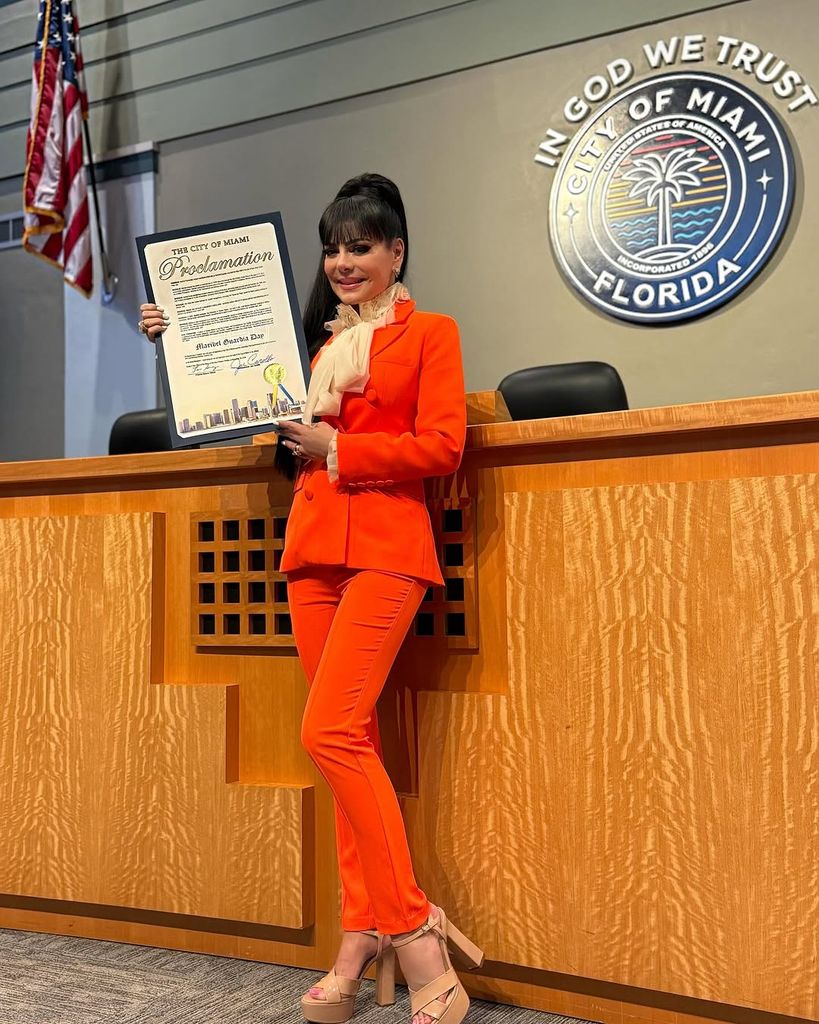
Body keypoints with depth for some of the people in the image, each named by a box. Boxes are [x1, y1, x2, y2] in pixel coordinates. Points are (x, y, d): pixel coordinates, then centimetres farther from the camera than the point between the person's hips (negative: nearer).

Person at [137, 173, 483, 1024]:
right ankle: (366, 938, 13)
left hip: (384, 548, -6)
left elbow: (441, 447, -7)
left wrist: (337, 449, -10)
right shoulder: (317, 340, 22)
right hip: (313, 546, 6)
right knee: (353, 739, 6)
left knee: (330, 734, -16)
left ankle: (411, 931, -4)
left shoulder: (428, 333, 6)